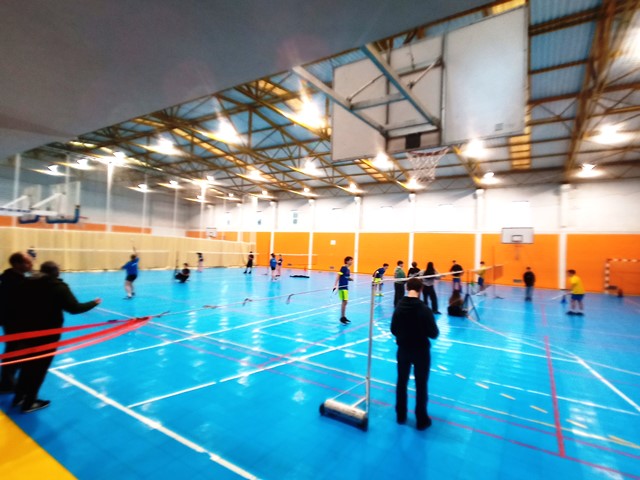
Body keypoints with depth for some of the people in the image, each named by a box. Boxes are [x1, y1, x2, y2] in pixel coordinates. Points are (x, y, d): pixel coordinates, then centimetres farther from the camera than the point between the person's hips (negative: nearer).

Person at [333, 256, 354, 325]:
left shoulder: (348, 270, 14)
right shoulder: (343, 267, -11)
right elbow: (338, 276, -16)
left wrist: (350, 279, -1)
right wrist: (335, 285, -23)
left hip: (346, 287, 9)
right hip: (342, 287, -9)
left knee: (345, 302, 12)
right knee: (344, 301, -10)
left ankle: (344, 317, 21)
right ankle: (342, 318, -2)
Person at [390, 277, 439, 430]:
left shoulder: (399, 307, -8)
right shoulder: (424, 309, -22)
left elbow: (393, 330, 0)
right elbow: (434, 333, -17)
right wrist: (422, 333, 4)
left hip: (403, 350, 4)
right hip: (421, 351, -4)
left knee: (401, 382, 17)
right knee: (421, 386, 11)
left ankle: (400, 415, 30)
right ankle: (421, 420, 23)